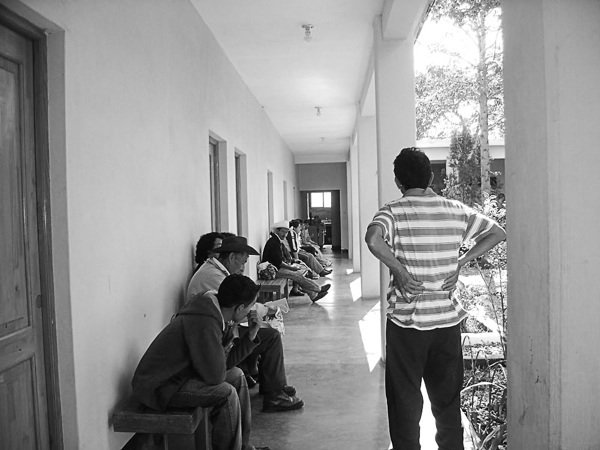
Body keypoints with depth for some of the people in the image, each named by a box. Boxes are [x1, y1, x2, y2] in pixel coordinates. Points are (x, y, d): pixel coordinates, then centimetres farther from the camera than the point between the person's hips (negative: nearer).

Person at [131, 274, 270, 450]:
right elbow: (216, 375, -26)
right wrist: (223, 351, -7)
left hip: (177, 372, 10)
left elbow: (226, 362, 4)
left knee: (237, 375, 11)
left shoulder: (219, 315, -1)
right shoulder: (204, 323, -31)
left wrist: (250, 336, -6)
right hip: (159, 387, -10)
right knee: (226, 393, -21)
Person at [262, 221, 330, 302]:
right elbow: (278, 262, -21)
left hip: (278, 267, 10)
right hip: (274, 270, -10)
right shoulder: (273, 242, -17)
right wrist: (291, 267, -12)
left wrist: (292, 264, 2)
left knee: (300, 273, -2)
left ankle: (313, 295, -6)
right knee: (297, 275, -16)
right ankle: (318, 289, -7)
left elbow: (283, 258, 19)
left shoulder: (279, 242, 15)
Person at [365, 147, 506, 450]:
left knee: (405, 399, 11)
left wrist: (399, 269, -16)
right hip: (448, 318, 4)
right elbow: (498, 234, 10)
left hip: (406, 320, -4)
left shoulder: (393, 211, -9)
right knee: (447, 397, 19)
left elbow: (373, 238, -29)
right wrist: (460, 263, 5)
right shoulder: (455, 210, 4)